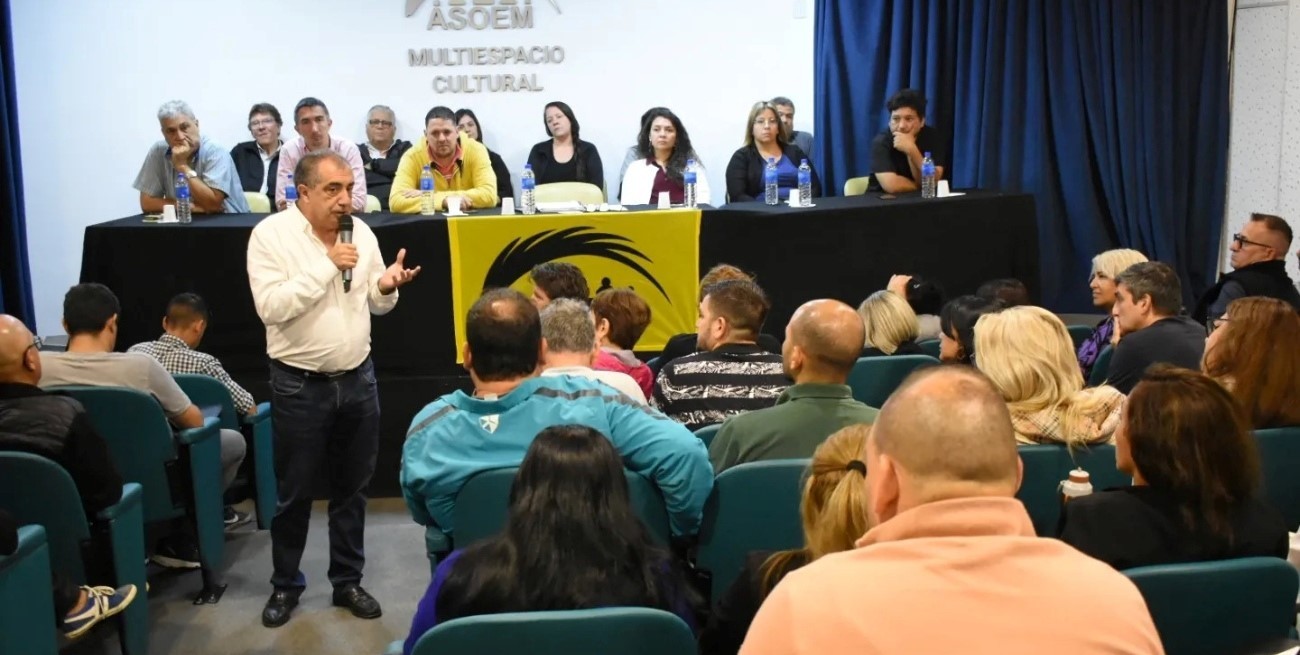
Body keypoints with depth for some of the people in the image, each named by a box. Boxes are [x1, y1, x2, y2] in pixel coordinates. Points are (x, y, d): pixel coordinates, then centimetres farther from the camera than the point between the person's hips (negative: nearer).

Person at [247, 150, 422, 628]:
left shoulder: (361, 231, 2)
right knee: (295, 493, 9)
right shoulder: (271, 234, -12)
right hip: (299, 385, -4)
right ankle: (285, 584, 28)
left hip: (358, 379, 4)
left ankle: (348, 581, 29)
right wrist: (326, 266, -24)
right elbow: (270, 307, -22)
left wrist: (386, 287, -13)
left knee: (352, 489, 14)